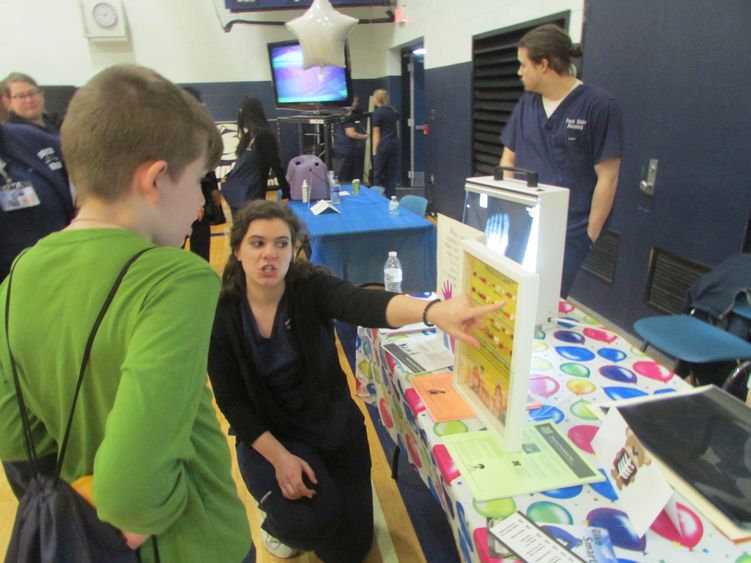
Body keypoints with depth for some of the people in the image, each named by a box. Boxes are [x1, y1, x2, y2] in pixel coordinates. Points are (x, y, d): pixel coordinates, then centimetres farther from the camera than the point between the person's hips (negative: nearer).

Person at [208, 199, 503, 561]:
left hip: (334, 424, 1)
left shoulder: (311, 287, -18)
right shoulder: (221, 313, -15)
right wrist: (279, 456, -22)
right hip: (268, 433, -1)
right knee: (312, 518, -23)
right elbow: (231, 399, -11)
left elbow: (364, 304, -40)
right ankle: (278, 523, 14)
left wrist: (433, 311, -60)